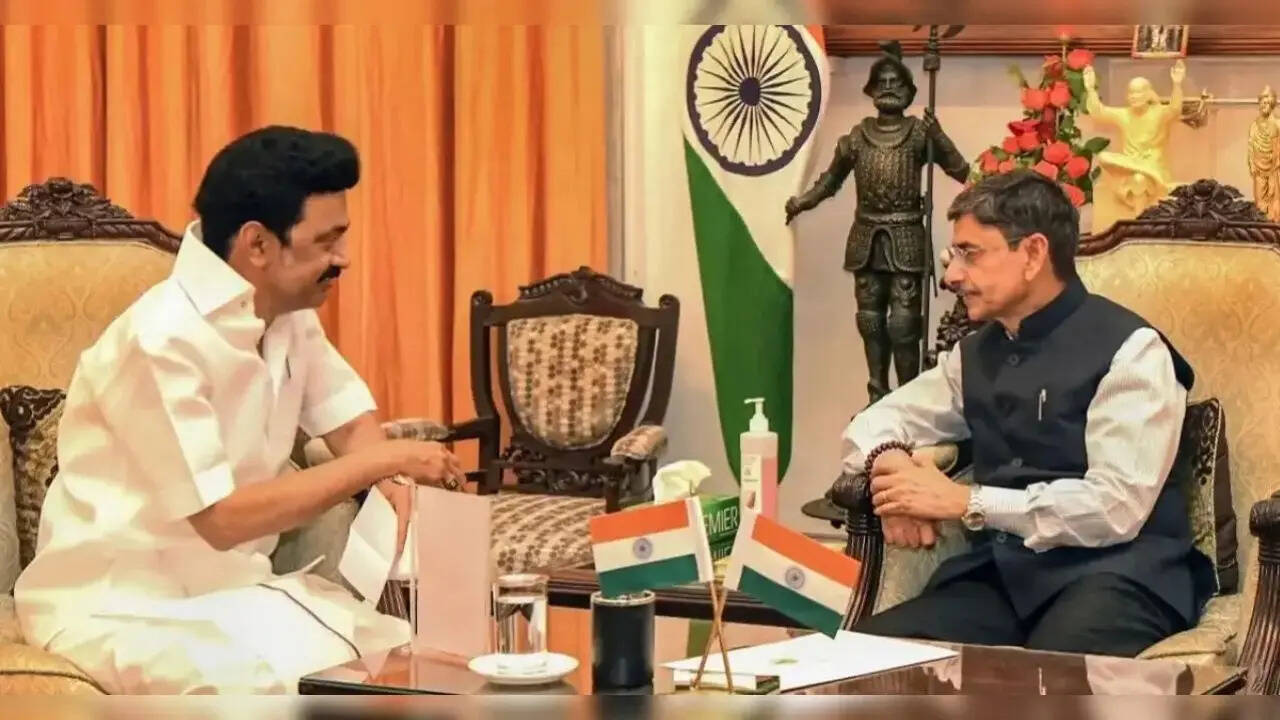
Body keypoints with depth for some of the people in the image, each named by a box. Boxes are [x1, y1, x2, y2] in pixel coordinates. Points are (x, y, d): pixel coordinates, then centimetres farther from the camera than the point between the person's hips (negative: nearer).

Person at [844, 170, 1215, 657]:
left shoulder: (1128, 348, -6)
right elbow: (876, 420, 27)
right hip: (1002, 572, 6)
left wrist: (965, 501, -15)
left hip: (1111, 573, -6)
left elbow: (1117, 506, -15)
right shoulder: (978, 354, 16)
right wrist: (888, 461, 1)